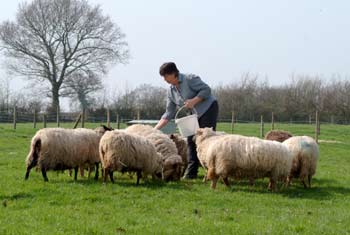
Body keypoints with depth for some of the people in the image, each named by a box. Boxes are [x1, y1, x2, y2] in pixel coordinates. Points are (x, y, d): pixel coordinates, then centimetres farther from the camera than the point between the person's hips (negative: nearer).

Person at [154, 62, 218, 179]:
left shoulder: (189, 79, -15)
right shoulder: (171, 91, 5)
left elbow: (206, 90, -17)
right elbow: (169, 113, 6)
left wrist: (194, 101, -28)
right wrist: (156, 128, -3)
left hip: (208, 109, -8)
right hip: (195, 115, 8)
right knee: (191, 140, 5)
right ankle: (191, 172, 9)